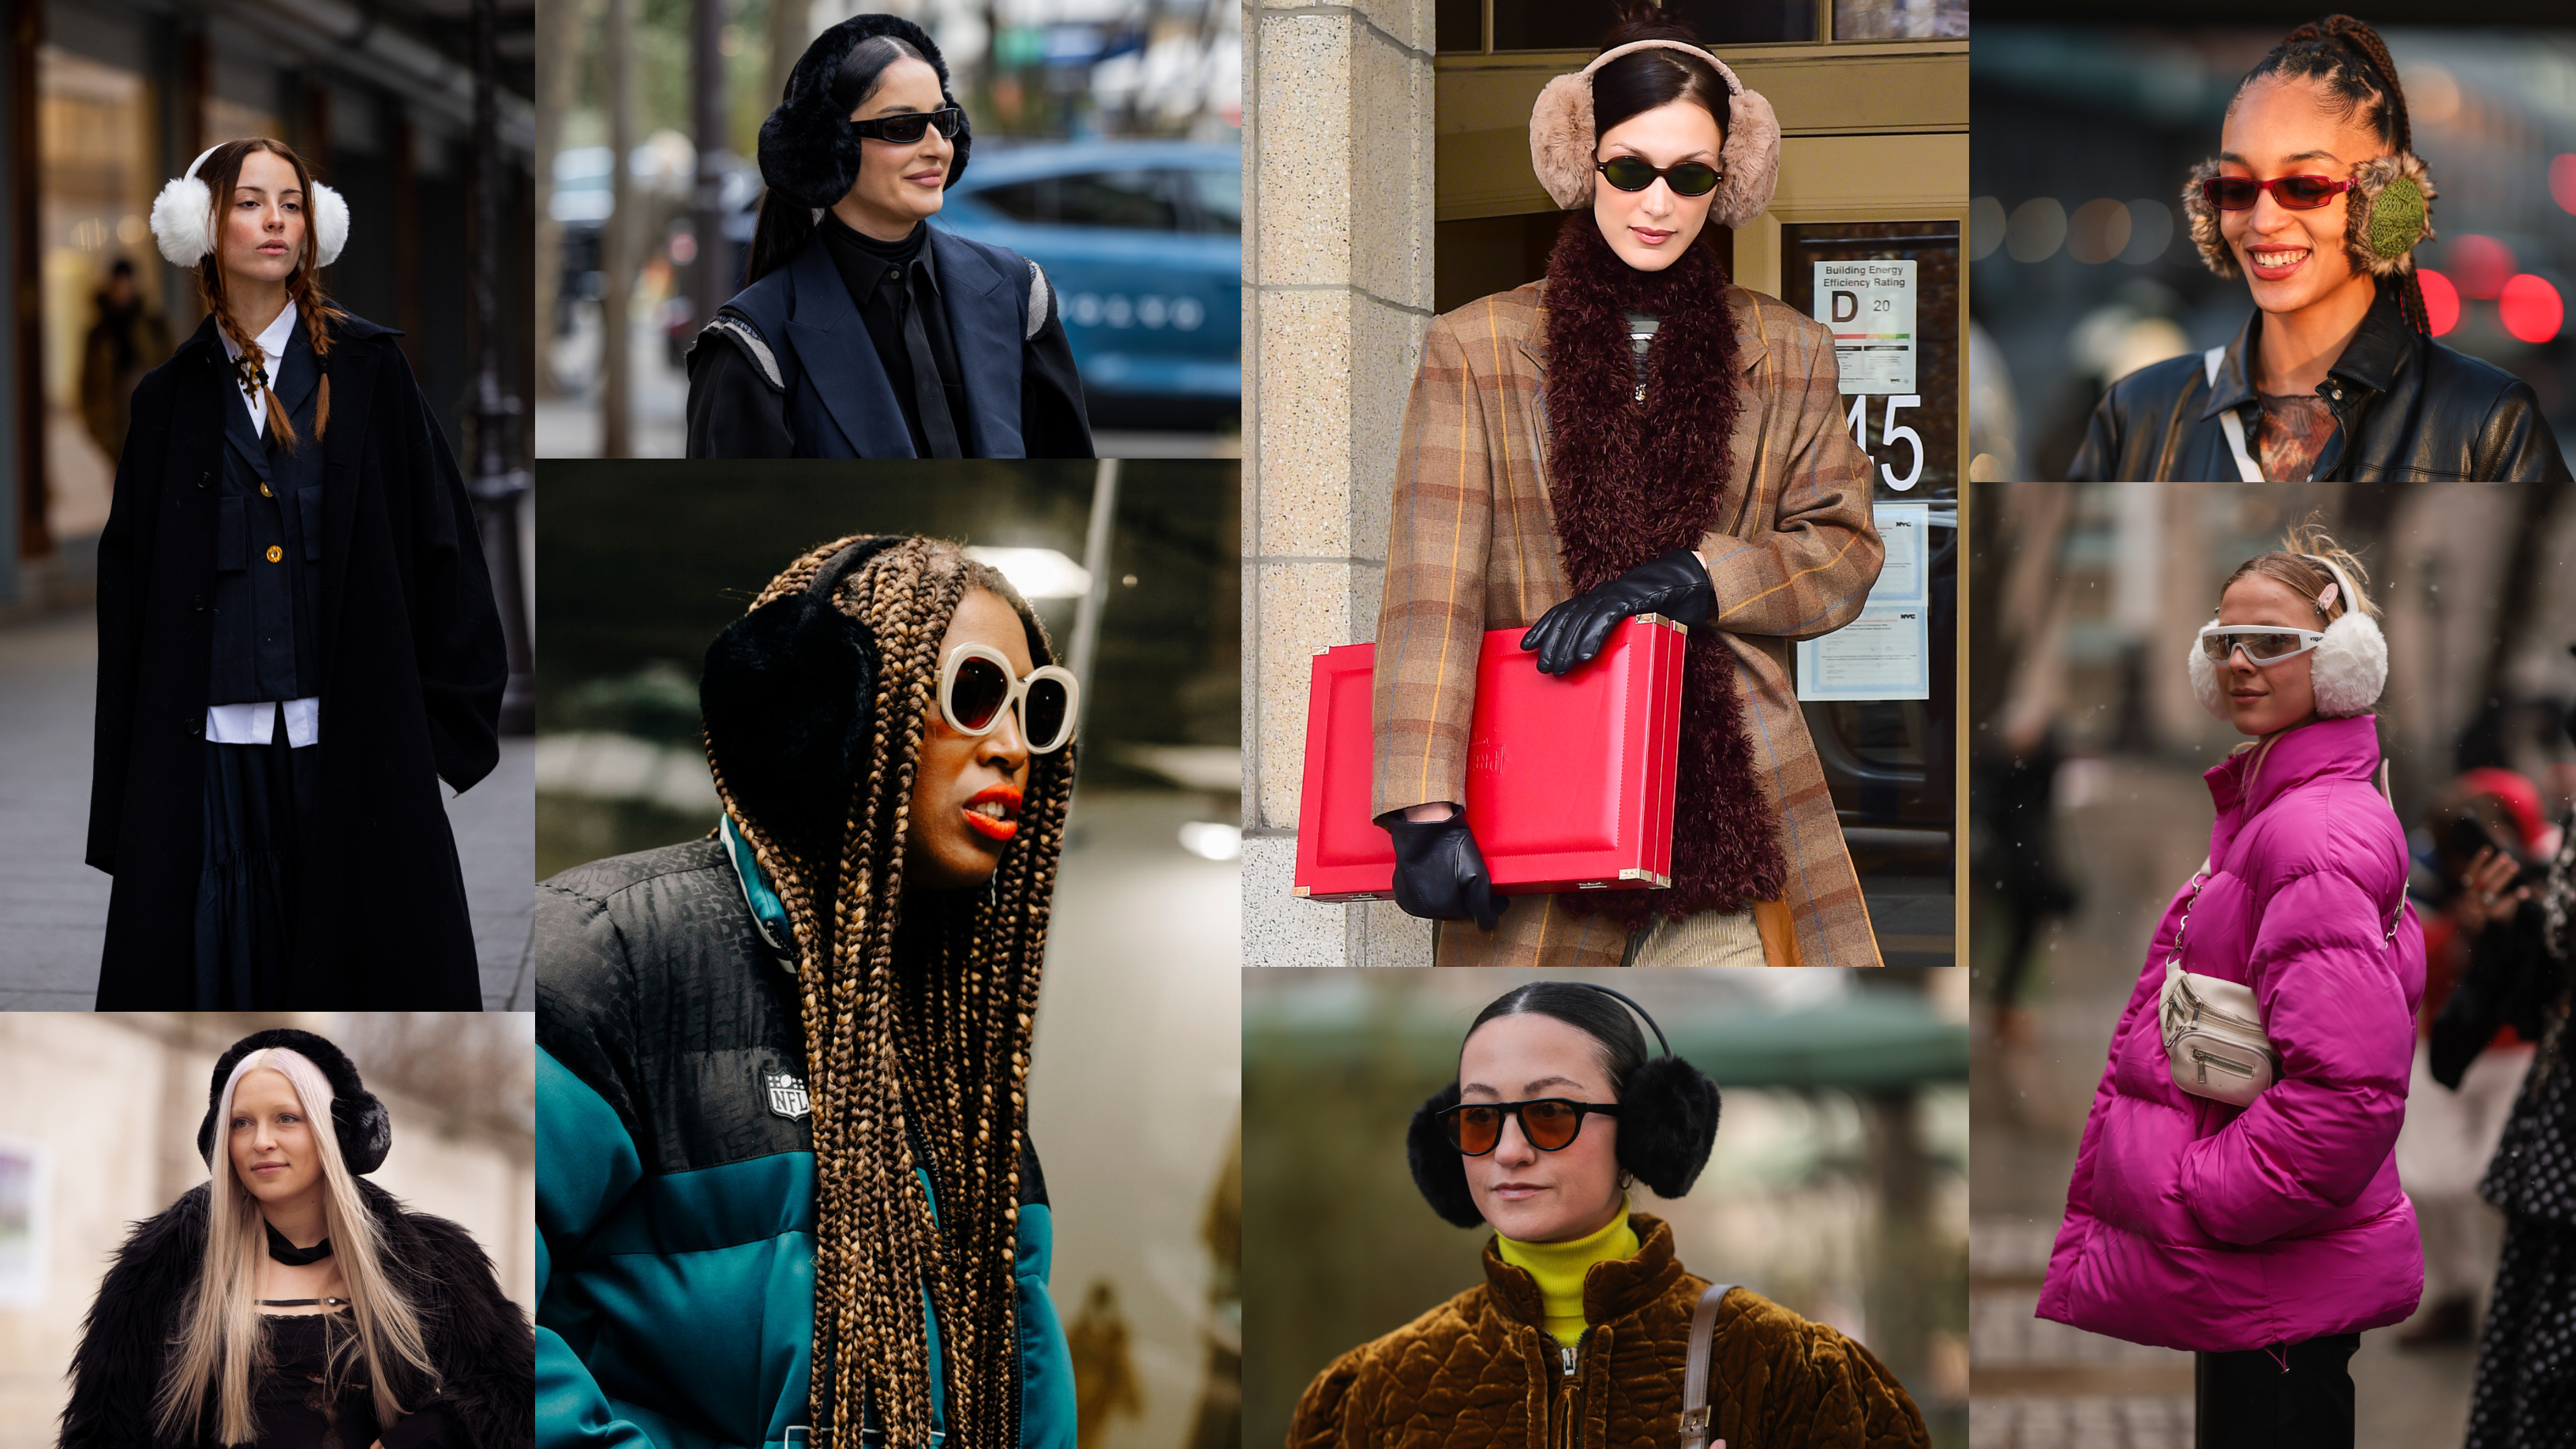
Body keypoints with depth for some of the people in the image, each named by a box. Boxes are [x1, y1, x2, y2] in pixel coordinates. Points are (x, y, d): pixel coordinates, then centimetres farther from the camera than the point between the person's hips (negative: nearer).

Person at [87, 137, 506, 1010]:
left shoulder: (367, 371, 5)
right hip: (209, 756, 1)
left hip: (352, 743, -1)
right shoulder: (170, 398, 10)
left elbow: (438, 537, 2)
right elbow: (130, 595, 10)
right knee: (221, 970, -1)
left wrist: (449, 726, -5)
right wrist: (120, 794, 5)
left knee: (361, 970, -1)